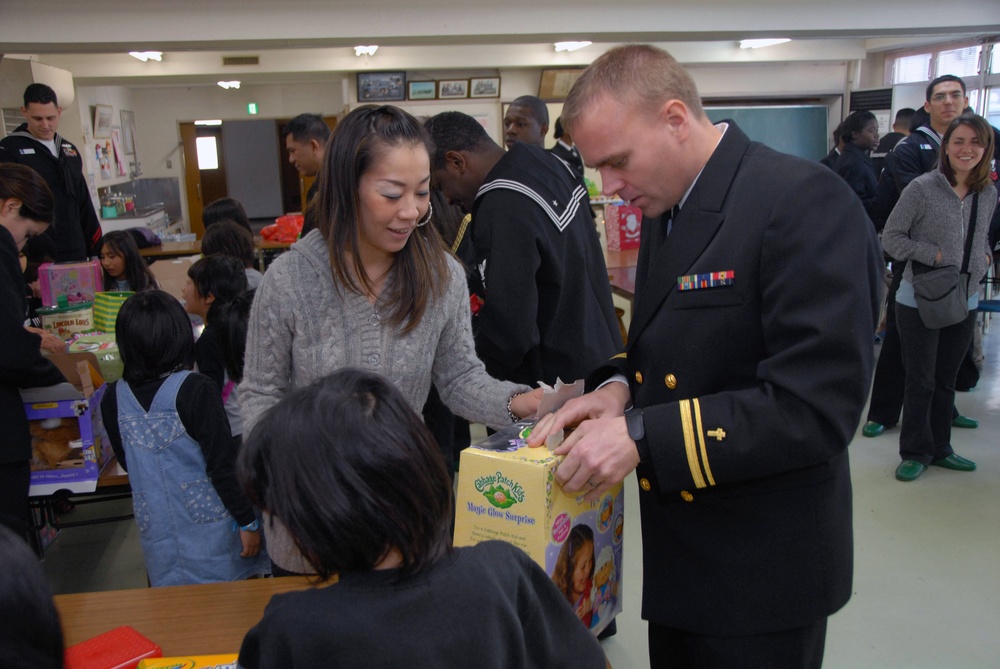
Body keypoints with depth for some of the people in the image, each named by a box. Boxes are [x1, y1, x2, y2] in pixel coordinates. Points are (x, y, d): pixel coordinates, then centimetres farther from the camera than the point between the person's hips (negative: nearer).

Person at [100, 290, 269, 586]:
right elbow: (223, 464, -15)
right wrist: (248, 521, -7)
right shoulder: (194, 390, -16)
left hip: (159, 538, 4)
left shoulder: (113, 399, -3)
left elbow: (127, 464, 11)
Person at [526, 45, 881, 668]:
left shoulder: (803, 200, -21)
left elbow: (816, 406, -26)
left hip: (762, 572, -8)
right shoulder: (665, 210, 7)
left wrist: (643, 436, -27)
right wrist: (619, 388, -5)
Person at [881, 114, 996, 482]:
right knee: (921, 382, 4)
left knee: (946, 381, 16)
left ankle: (939, 448, 31)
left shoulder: (988, 194, 4)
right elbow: (891, 237, -11)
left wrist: (984, 254, 1)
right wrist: (934, 254, -19)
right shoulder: (922, 188, -13)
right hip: (919, 302, -5)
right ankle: (915, 452, 20)